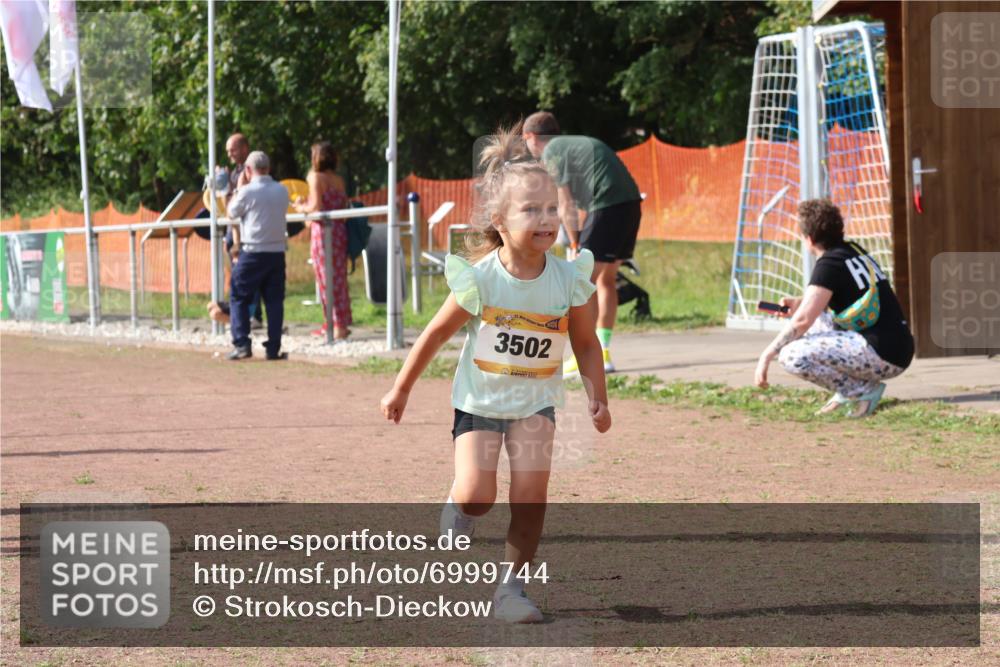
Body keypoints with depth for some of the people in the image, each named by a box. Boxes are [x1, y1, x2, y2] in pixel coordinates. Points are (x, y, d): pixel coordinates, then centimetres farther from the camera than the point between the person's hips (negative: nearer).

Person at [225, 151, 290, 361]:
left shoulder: (247, 191, -10)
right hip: (277, 252, 4)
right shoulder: (282, 191, 5)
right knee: (274, 300, 7)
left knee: (238, 298, 5)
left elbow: (231, 213, 0)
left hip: (252, 253, -4)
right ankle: (273, 348, 4)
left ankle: (242, 344, -4)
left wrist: (236, 190, 15)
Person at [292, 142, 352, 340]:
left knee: (327, 279, -2)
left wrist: (301, 207, 3)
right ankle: (341, 324, 19)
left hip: (323, 230, -7)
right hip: (340, 230, 7)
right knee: (339, 278, 13)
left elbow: (316, 207, -17)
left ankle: (337, 326, -5)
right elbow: (345, 206, 10)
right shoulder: (339, 180, 12)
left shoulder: (316, 177, -7)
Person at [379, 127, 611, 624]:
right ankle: (450, 541, 22)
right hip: (479, 398, -2)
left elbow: (585, 343, 3)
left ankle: (511, 587, 2)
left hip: (535, 400, 2)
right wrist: (401, 389, 1)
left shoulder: (568, 278, -11)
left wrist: (597, 398, -2)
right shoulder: (480, 278, -17)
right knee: (475, 495, -13)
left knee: (531, 492, -13)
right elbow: (437, 333, -6)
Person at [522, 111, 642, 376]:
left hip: (607, 206, -9)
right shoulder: (579, 144, 28)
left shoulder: (552, 151, 1)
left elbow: (565, 206, -4)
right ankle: (603, 352, 19)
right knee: (606, 279, 18)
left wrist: (575, 244, 3)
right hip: (632, 203, 9)